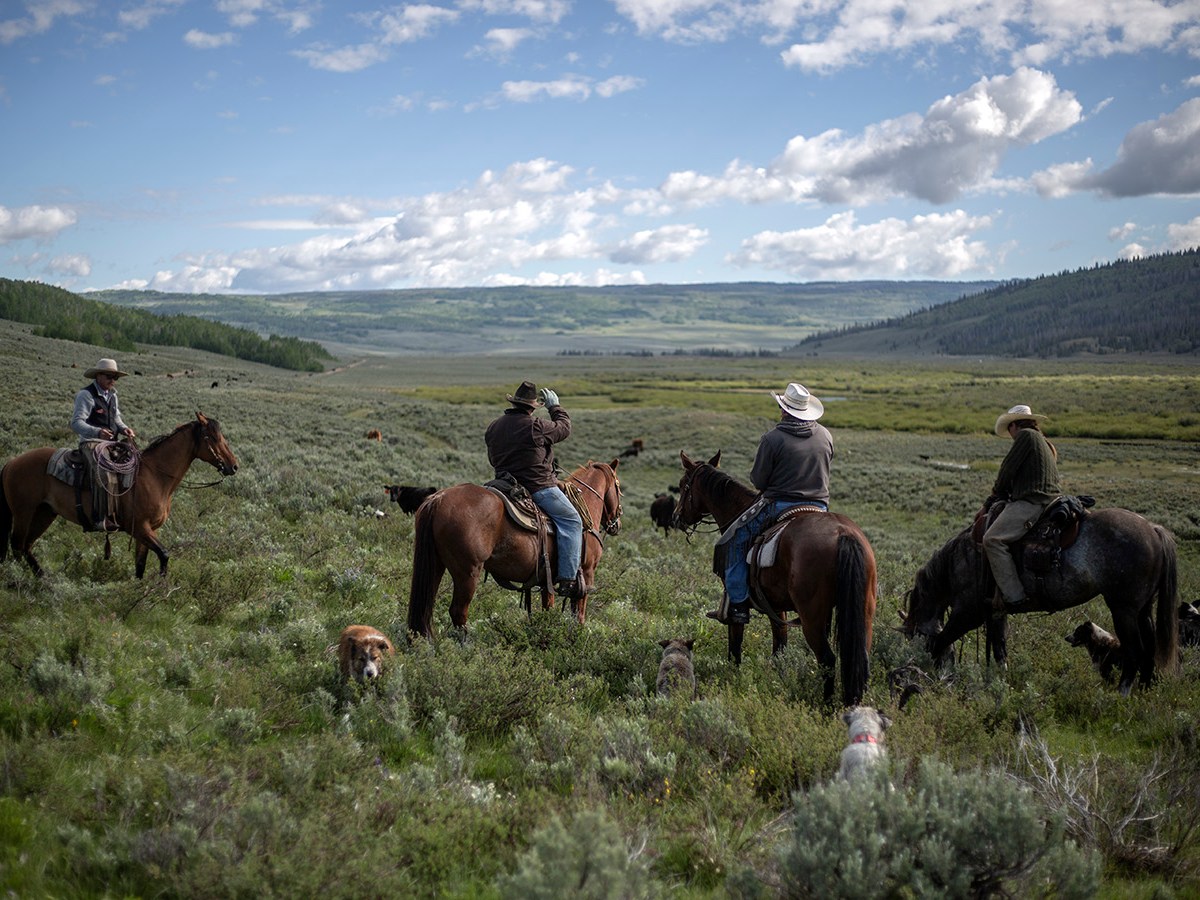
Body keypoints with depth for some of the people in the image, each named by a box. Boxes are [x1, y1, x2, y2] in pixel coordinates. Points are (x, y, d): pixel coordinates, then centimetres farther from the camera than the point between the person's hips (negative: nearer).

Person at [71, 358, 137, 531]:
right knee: (105, 473, -33)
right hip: (92, 443, -9)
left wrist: (124, 428, 1)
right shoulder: (86, 395, -8)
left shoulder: (112, 395, 17)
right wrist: (97, 432, -35)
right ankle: (101, 520, -35)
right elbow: (76, 423, -17)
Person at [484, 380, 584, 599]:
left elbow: (493, 459, 19)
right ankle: (567, 579, -6)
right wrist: (555, 407, 16)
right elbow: (564, 428, 2)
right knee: (572, 521, 1)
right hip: (539, 487, -8)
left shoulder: (493, 427, 7)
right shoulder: (537, 427, -16)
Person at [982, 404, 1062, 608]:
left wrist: (997, 493, 10)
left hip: (1031, 503, -11)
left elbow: (1008, 469, -6)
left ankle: (1013, 594, -27)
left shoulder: (1025, 435, -4)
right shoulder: (1046, 444, 26)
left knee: (992, 539, -20)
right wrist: (1003, 494, 22)